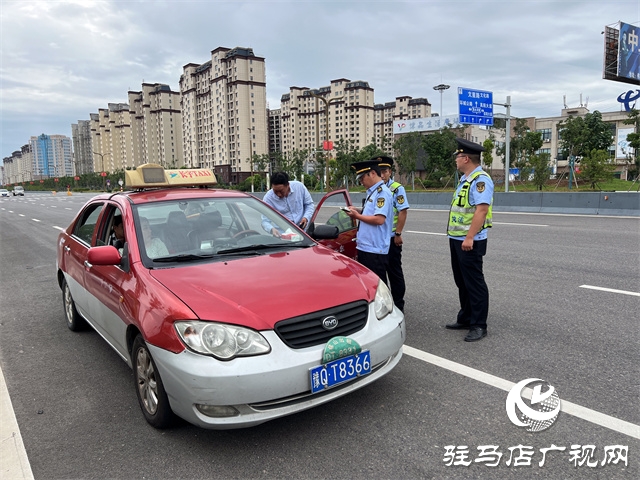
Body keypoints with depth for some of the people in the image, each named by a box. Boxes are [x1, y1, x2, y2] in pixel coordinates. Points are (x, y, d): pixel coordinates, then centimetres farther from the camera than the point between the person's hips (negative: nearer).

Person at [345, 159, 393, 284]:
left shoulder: (382, 192, -14)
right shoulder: (372, 192, 15)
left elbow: (379, 219, -23)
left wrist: (357, 216, -11)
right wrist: (357, 212, 7)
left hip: (375, 249, -10)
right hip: (365, 246, 10)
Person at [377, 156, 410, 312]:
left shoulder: (397, 188, -9)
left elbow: (402, 212, -14)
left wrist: (398, 234, -17)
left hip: (391, 237, -6)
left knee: (394, 271, 2)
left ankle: (398, 304, 14)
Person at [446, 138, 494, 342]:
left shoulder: (480, 180, -16)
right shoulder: (464, 179, 15)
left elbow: (481, 210, -25)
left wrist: (469, 238, -28)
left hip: (469, 241, -10)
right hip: (456, 239, 10)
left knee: (474, 283, -1)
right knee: (462, 281, 17)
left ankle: (479, 325, 9)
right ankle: (465, 319, 29)